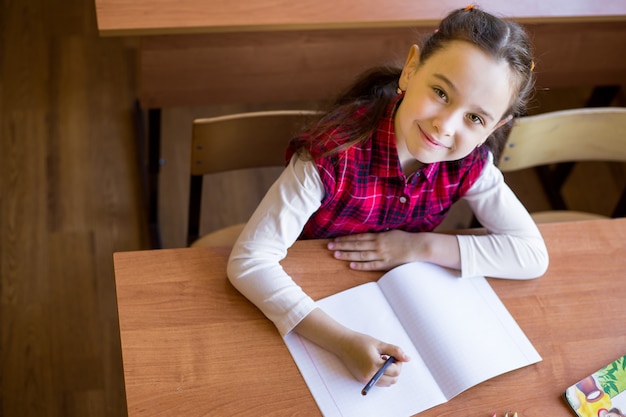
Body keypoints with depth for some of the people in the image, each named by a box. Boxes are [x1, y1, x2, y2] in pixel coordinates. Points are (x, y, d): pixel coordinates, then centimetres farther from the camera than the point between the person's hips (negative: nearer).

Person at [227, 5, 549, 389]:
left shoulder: (469, 163, -17)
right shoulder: (335, 154, -31)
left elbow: (534, 255, -13)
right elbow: (248, 260, -32)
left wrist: (420, 247, -22)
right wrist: (343, 341, -41)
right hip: (310, 299, -4)